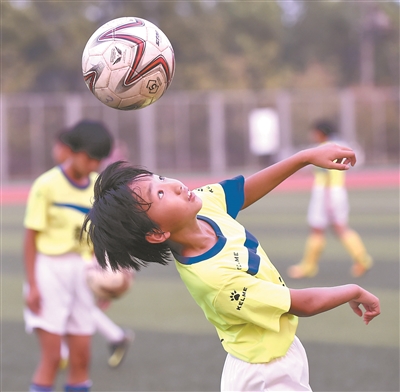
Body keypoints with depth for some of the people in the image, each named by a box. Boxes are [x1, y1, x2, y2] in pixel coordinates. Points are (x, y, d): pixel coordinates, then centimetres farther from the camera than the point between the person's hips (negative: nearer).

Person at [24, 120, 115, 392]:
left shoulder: (99, 185, 5)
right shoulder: (47, 185, -10)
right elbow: (31, 237, -7)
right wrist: (32, 285, -10)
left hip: (83, 272, 5)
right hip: (50, 270, -5)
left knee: (81, 357, 6)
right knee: (51, 357, -7)